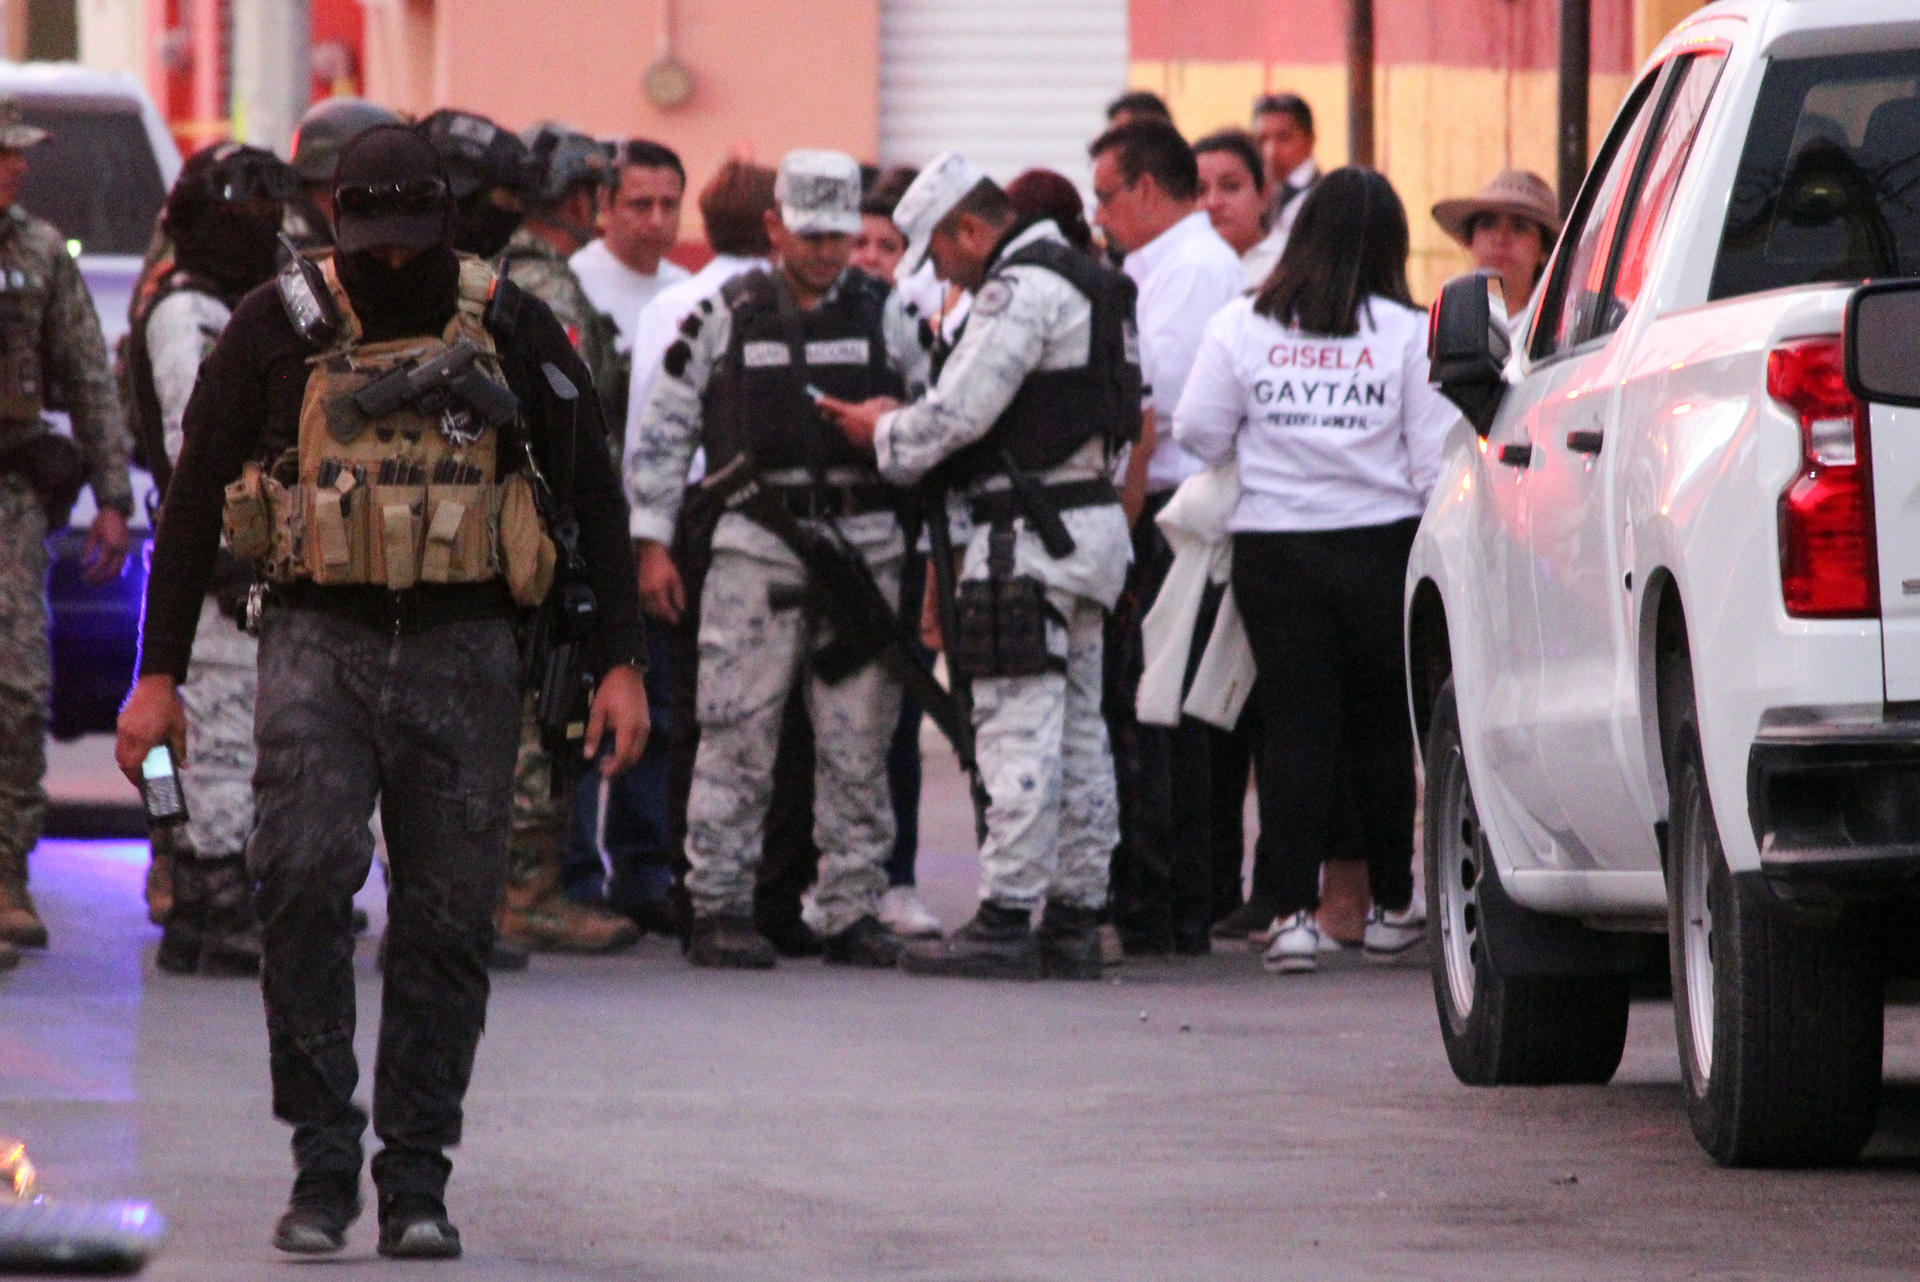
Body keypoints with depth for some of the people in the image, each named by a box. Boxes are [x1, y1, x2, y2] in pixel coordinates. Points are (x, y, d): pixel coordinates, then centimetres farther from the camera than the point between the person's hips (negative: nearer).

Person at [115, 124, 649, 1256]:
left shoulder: (512, 330, 3)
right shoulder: (280, 328, 2)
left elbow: (595, 495, 9)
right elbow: (195, 501, 8)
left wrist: (621, 664, 3)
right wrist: (160, 673, 6)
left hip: (464, 653, 1)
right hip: (321, 642, -1)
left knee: (448, 917, 0)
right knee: (305, 876, -19)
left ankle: (418, 1182, 7)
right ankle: (323, 1162, -13)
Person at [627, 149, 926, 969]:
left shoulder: (884, 316, 9)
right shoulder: (725, 318, 5)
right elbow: (663, 428, 8)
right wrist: (653, 540, 3)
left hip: (864, 550, 2)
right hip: (756, 547, -2)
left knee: (858, 743, 3)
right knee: (737, 735, -5)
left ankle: (852, 910, 9)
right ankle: (719, 909, -1)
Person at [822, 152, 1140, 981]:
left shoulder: (1021, 288, -13)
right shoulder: (1075, 278, 19)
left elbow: (960, 409, -16)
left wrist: (884, 431, 2)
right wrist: (902, 427, 16)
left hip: (1033, 532, -11)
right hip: (1091, 520, 11)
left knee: (1018, 726, -10)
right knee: (1078, 727, 11)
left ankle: (1006, 921, -11)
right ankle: (1074, 918, 13)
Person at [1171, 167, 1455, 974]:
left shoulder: (1241, 327, 0)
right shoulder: (1409, 333, -3)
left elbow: (1199, 434, 1)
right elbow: (1438, 460, -6)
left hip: (1272, 551, 0)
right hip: (1380, 545, 0)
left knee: (1294, 725, 3)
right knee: (1382, 726, 11)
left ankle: (1295, 909, -5)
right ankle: (1391, 906, 20)